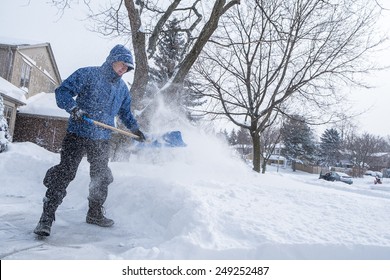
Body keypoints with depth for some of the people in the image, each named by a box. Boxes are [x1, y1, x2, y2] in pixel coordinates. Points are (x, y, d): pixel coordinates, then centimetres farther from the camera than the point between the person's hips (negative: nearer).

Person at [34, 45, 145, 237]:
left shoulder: (122, 88, 13)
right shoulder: (87, 74, -6)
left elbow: (125, 112, 25)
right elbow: (62, 91, -10)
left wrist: (135, 129, 16)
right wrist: (73, 107, -26)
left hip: (102, 139, 6)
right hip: (78, 134, -6)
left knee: (101, 177, 13)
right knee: (64, 174, -9)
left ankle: (95, 213, 31)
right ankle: (47, 218, 1)